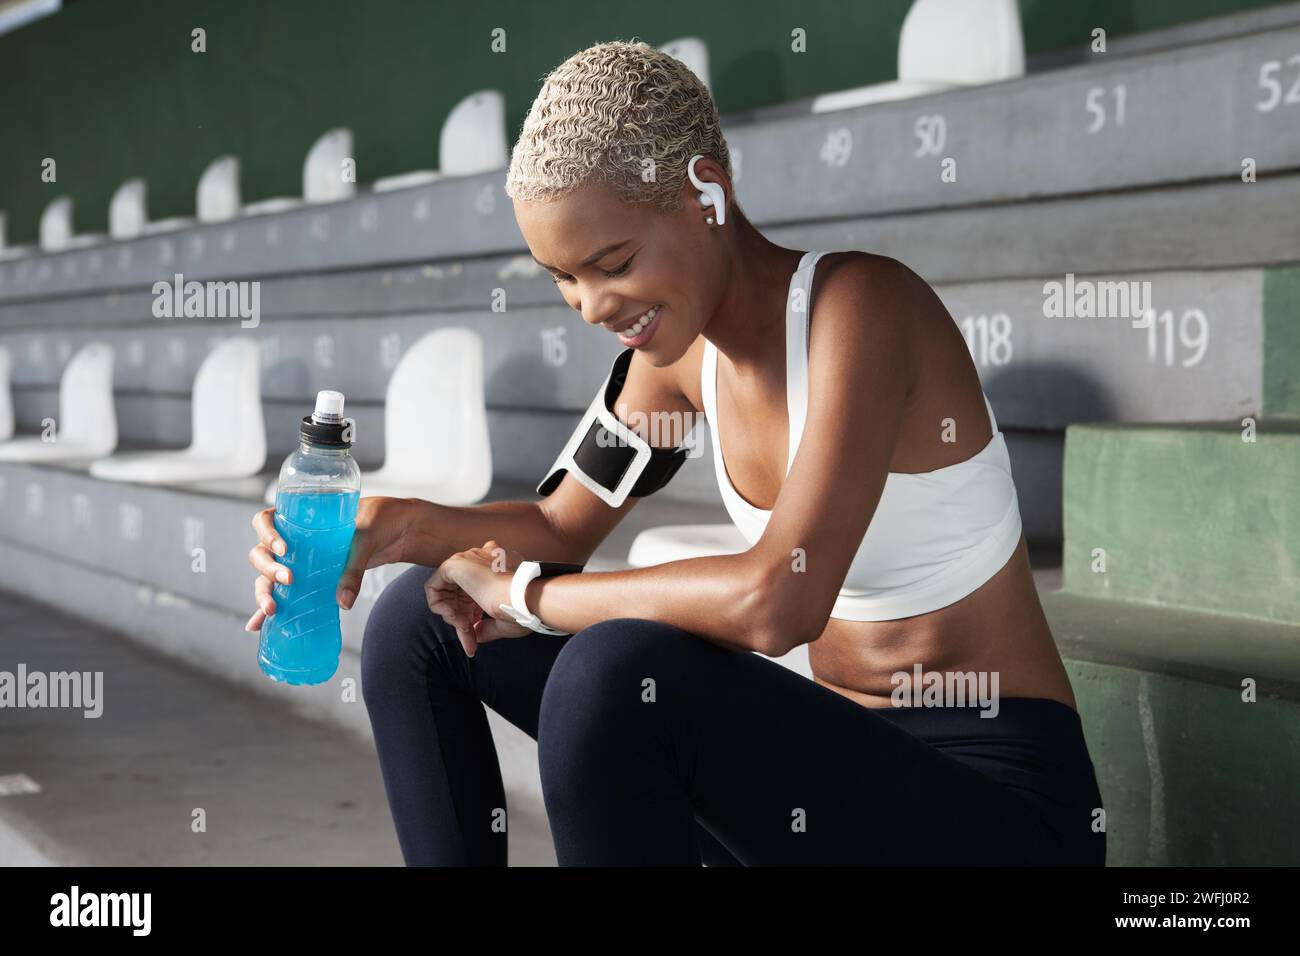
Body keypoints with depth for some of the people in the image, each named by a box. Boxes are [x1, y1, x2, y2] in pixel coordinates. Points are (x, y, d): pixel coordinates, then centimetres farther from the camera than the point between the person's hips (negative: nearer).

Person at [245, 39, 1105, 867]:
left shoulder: (858, 305, -22)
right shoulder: (681, 343, 2)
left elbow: (777, 601, -33)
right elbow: (562, 527, 13)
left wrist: (524, 598, -19)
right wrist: (390, 526, -7)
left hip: (996, 791, -7)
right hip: (839, 755, 8)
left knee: (615, 667, -35)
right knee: (421, 618, 5)